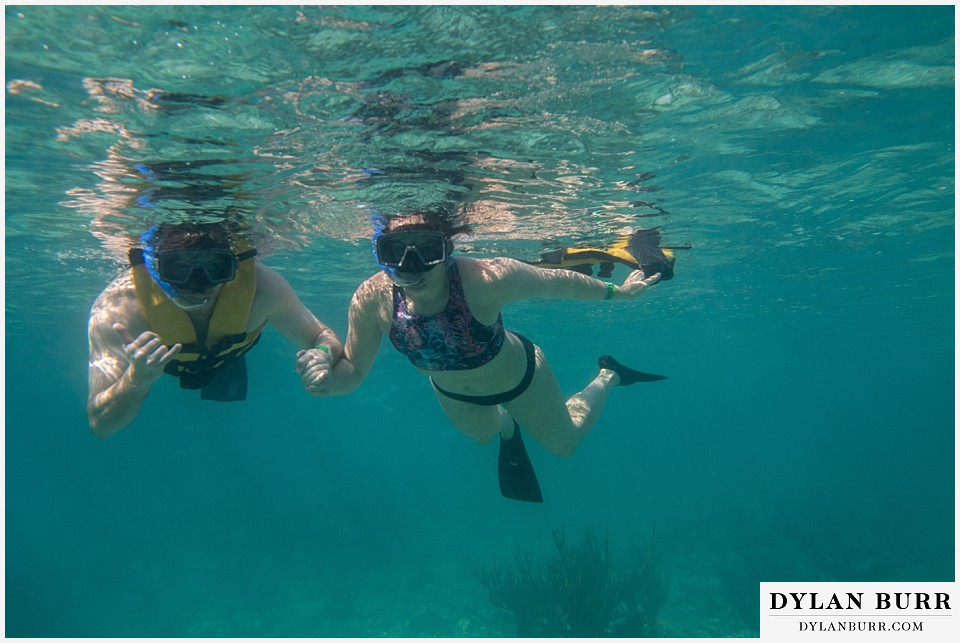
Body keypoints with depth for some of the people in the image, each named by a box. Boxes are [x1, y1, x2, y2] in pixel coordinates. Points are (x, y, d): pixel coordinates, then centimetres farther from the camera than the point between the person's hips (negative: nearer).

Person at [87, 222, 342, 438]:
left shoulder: (262, 287, -43)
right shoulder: (117, 309, -45)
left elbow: (324, 337, -29)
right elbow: (100, 425, -41)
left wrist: (324, 356, -54)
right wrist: (137, 379, -63)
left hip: (227, 359, 1)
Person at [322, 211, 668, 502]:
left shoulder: (486, 278, -44)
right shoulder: (373, 299, -35)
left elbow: (561, 281, -27)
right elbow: (352, 371, -20)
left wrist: (617, 292, -11)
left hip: (518, 376, -3)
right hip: (451, 393, 3)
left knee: (564, 442, 23)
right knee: (483, 436, 35)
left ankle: (608, 376, 49)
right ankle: (508, 429, 71)